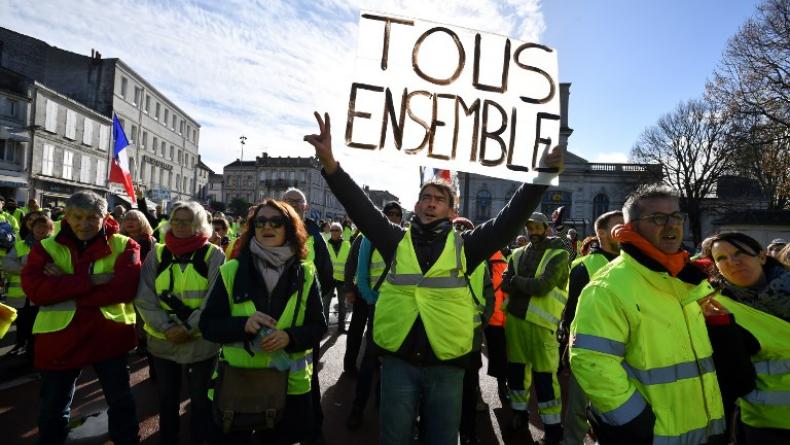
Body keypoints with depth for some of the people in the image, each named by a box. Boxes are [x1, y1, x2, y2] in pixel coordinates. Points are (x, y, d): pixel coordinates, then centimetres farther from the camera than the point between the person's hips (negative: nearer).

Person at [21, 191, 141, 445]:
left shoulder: (123, 246, -5)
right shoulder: (46, 247, 0)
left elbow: (126, 286, -19)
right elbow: (34, 289, -15)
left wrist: (66, 287, -21)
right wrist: (91, 280, -24)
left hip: (109, 335, -1)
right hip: (60, 338, 1)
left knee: (120, 400, 16)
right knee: (54, 408, 20)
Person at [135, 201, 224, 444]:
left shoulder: (213, 254, -6)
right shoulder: (158, 254, 3)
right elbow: (144, 297, -3)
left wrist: (188, 328, -18)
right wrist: (166, 327, -14)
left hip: (201, 342, -3)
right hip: (162, 340, 3)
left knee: (199, 399, 13)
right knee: (167, 398, 20)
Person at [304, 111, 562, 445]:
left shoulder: (464, 245, 2)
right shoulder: (396, 240, 3)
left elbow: (509, 220, -5)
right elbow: (360, 207, -6)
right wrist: (330, 164, -18)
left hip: (446, 365, 0)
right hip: (398, 360, 0)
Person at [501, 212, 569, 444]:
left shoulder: (559, 254, -6)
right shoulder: (518, 254, 10)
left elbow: (543, 286, -18)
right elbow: (504, 284, -1)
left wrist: (516, 280, -7)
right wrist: (529, 286, -15)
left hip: (541, 323, -5)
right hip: (515, 318, 5)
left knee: (544, 375, -2)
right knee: (516, 368, 15)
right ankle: (519, 412, 33)